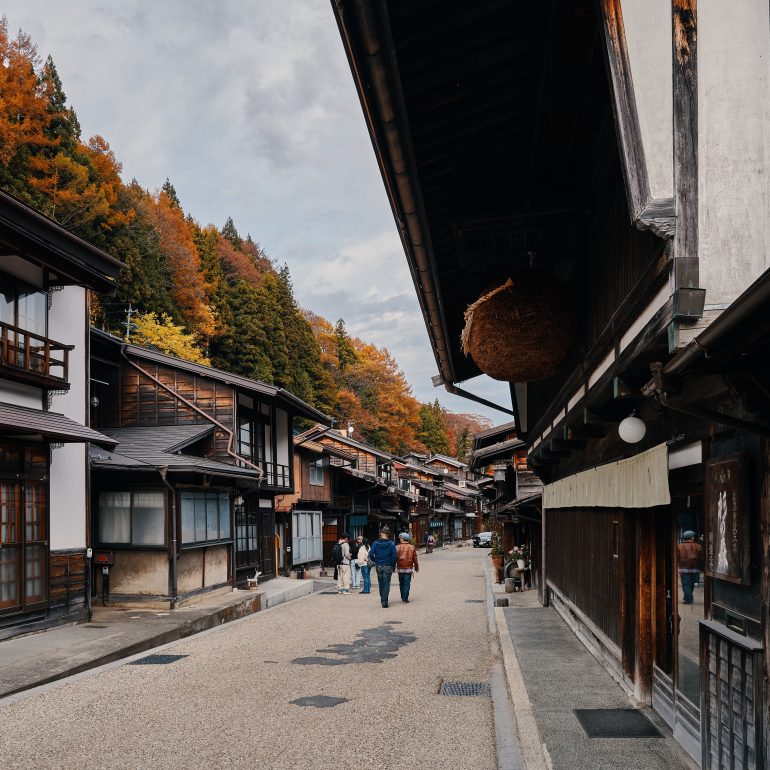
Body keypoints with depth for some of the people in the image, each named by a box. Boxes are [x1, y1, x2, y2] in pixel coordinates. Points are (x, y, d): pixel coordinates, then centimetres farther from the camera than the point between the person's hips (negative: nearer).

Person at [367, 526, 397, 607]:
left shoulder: (376, 543, -4)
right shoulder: (391, 544, -7)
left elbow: (371, 554, -8)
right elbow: (395, 556, -11)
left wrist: (375, 561, 9)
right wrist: (393, 566, 2)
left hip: (378, 566, 2)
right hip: (388, 567, -2)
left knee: (381, 584, 16)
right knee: (386, 584, 2)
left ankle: (382, 600, 27)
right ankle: (384, 601, -7)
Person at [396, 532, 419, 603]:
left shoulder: (397, 547, -6)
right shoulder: (412, 547, -2)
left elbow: (395, 558, -4)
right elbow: (415, 559, 2)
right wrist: (416, 568, 13)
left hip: (400, 569, 1)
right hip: (408, 568, -1)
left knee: (401, 584, 14)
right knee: (407, 584, 2)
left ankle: (403, 597, 23)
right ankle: (405, 598, -3)